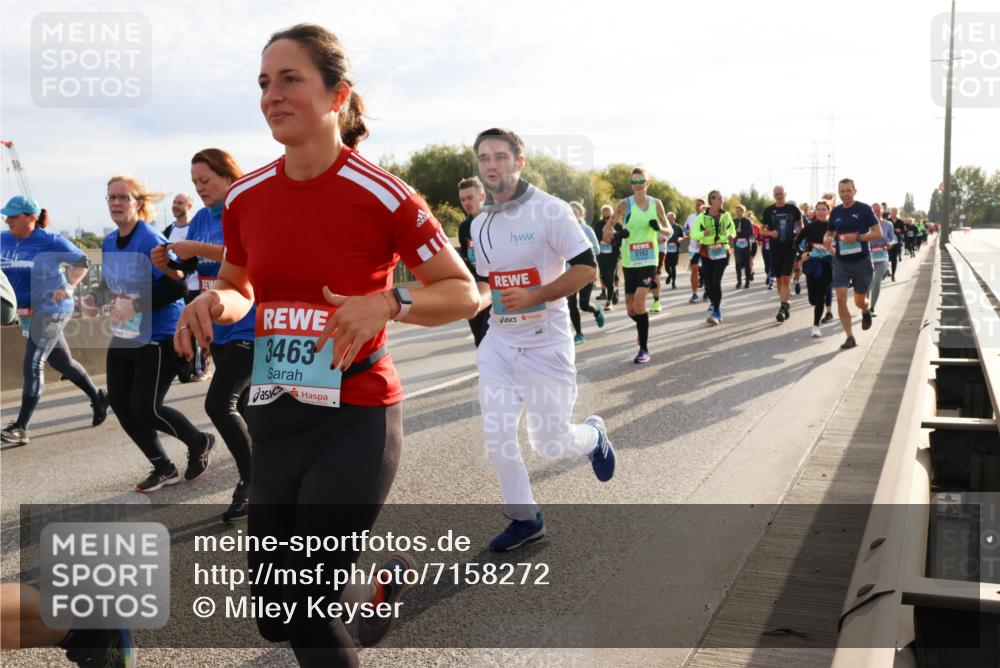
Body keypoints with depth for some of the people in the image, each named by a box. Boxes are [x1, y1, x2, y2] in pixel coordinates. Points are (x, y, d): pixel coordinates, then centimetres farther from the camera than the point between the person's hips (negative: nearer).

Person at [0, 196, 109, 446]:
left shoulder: (51, 242, -12)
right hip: (27, 312, 7)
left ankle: (20, 427, -7)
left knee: (32, 366, -10)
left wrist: (68, 287, -9)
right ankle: (98, 398, 38)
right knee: (62, 362, 18)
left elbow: (82, 261, 0)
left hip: (50, 309, -7)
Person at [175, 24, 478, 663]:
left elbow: (466, 294, -6)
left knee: (298, 612, -2)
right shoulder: (245, 197, 2)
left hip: (356, 420, -5)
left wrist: (387, 304, -24)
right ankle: (385, 576, 41)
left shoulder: (384, 196, -13)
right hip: (273, 418, 6)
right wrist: (215, 301, -6)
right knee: (276, 612, 13)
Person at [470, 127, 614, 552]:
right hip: (499, 342, 6)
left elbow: (587, 268, -13)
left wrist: (533, 296, -21)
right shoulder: (481, 223, 8)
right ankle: (524, 519, 18)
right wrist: (479, 297, -3)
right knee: (496, 435, -1)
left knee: (550, 445, 0)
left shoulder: (549, 210, -11)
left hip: (545, 343, -5)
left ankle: (593, 436, 35)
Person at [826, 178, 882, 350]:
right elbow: (830, 232, 19)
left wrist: (858, 237, -21)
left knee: (859, 301, 6)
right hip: (841, 261, 3)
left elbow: (878, 233, -7)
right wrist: (827, 239, -5)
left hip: (861, 261, -3)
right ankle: (850, 337, -1)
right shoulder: (836, 212, 6)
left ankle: (866, 311, 44)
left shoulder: (864, 209, -6)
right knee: (840, 299, -10)